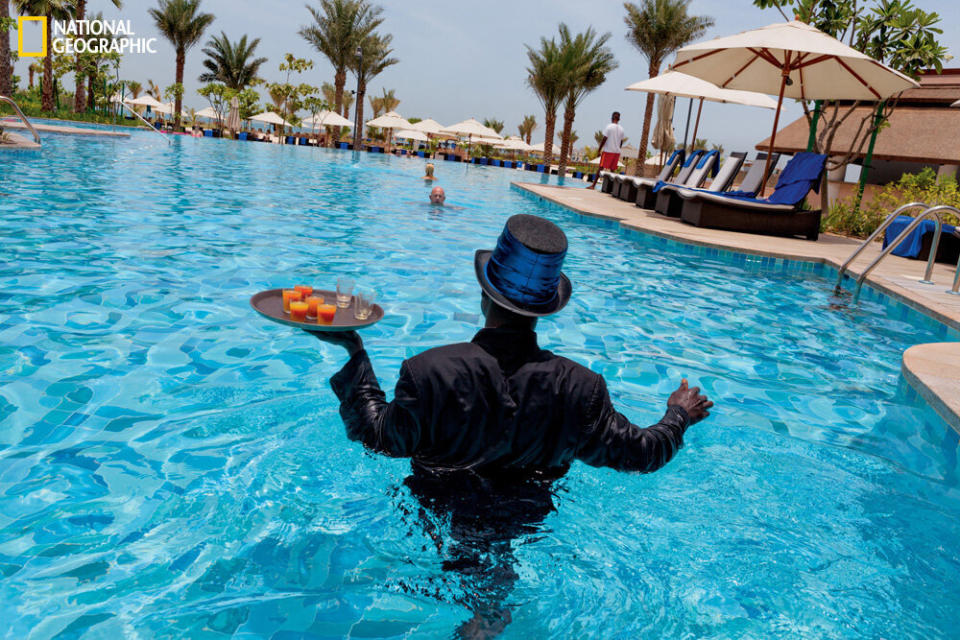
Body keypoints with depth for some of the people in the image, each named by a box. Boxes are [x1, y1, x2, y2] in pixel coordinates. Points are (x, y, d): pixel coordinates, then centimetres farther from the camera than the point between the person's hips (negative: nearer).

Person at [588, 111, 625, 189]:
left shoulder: (609, 127, -8)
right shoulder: (621, 129, 8)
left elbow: (604, 139, -11)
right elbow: (621, 142, 13)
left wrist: (599, 149, -5)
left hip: (607, 151, -5)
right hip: (617, 152, 5)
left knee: (600, 168, -4)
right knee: (612, 170, 9)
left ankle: (593, 185, -9)